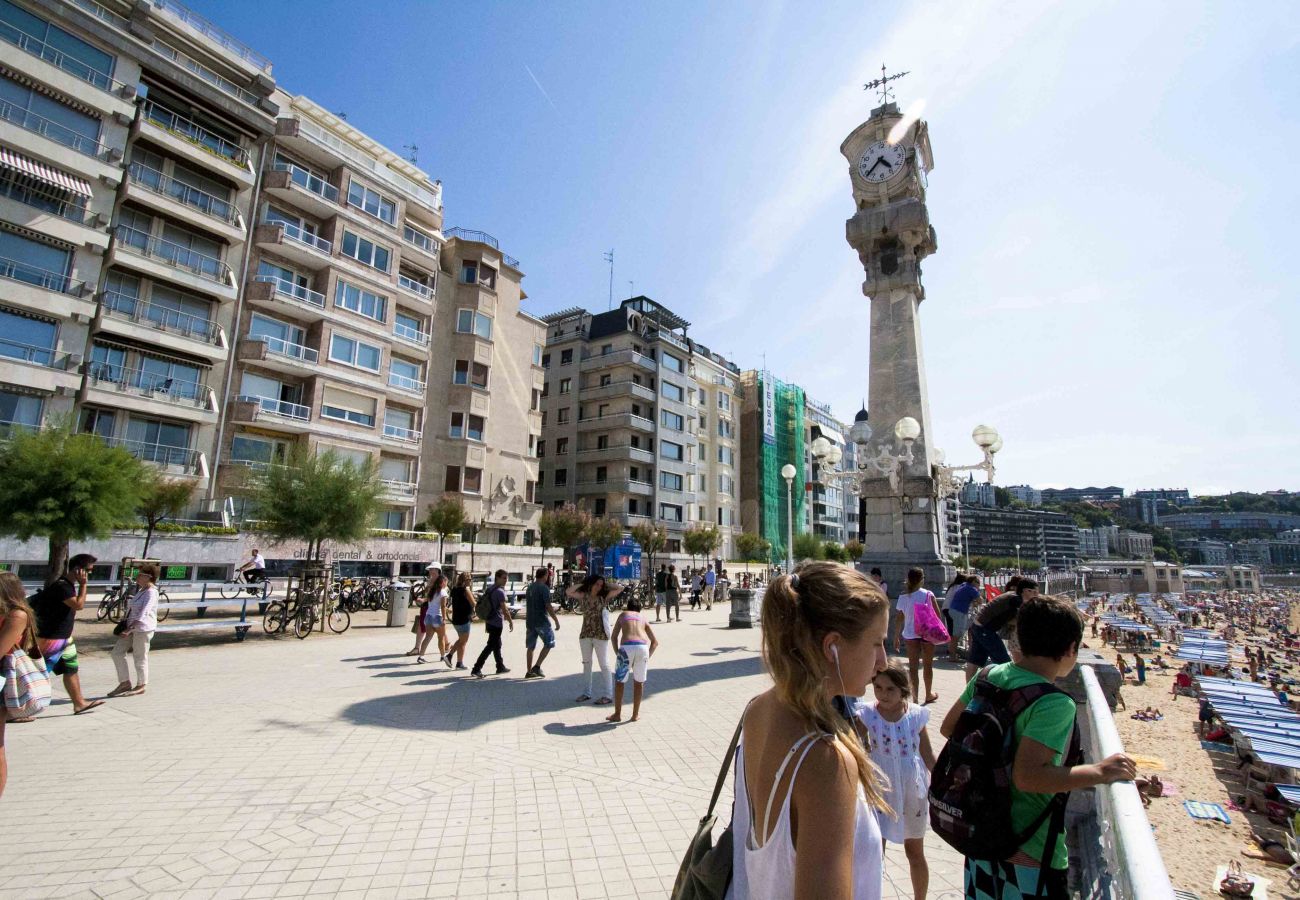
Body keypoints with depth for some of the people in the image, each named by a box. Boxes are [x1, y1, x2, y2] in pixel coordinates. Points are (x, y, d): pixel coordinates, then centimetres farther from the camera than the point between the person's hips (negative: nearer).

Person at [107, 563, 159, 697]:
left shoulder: (151, 592, -18)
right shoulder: (142, 590, 13)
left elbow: (143, 614, -26)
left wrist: (129, 629, -32)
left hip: (143, 628, -10)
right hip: (133, 626, 10)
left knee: (140, 657, 1)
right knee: (117, 652, 9)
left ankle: (141, 686, 16)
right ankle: (125, 683, 19)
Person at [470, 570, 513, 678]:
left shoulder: (488, 590, 11)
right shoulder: (500, 591, -17)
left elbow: (484, 606, 16)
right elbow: (504, 609, -18)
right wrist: (511, 622, -9)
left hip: (489, 622, 9)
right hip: (497, 623, -9)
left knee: (497, 645, 19)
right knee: (490, 647, -5)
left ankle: (500, 667, 29)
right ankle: (476, 669, -8)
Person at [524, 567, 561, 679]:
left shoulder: (530, 587, 12)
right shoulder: (544, 588, -13)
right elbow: (548, 606, -17)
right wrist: (556, 620, -12)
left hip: (529, 621, 8)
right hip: (541, 621, -7)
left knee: (531, 647, 13)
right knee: (549, 643, 5)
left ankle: (529, 671, 15)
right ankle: (537, 666, -1)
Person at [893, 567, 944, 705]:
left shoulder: (903, 596, -2)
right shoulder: (928, 594, -9)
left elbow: (898, 618, 0)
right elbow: (937, 614, -9)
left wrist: (896, 638, 6)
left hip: (910, 634, 1)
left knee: (913, 667, 6)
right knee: (928, 665, 16)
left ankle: (915, 698, 4)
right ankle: (929, 694, 31)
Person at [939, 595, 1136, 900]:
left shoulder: (988, 675, -3)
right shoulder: (1055, 704, -23)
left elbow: (948, 728, 5)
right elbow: (1026, 776, -30)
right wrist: (1100, 772, -21)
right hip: (1030, 852, -6)